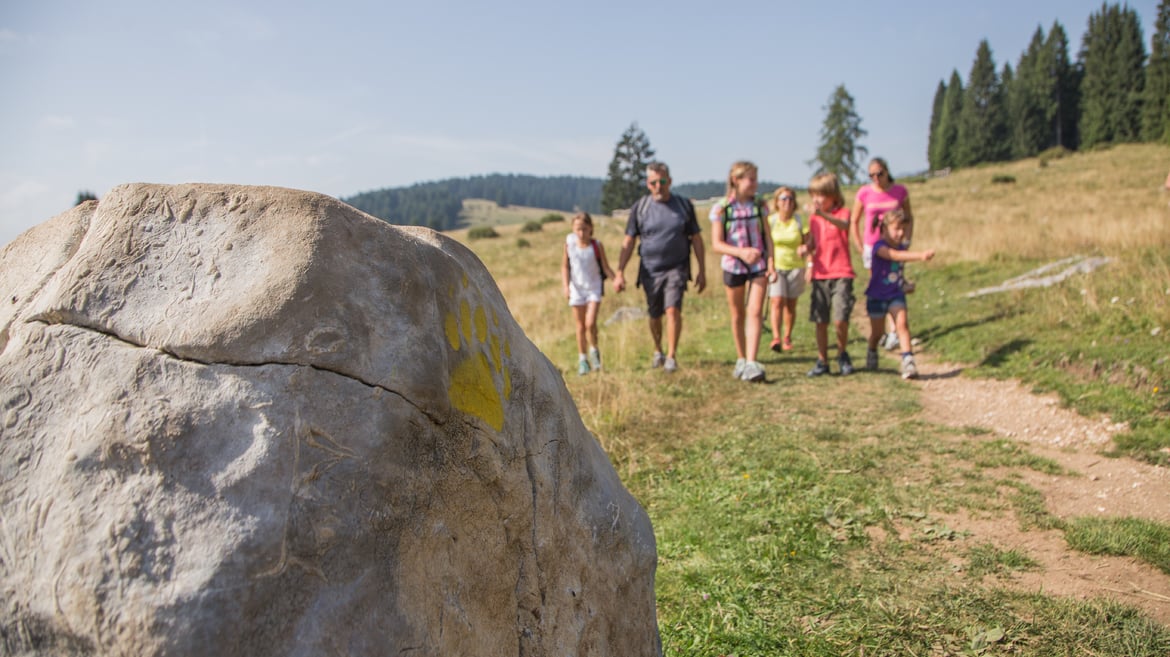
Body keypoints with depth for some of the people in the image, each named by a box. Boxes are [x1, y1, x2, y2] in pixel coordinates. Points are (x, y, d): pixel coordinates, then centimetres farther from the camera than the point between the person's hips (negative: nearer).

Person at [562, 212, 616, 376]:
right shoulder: (569, 243, -6)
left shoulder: (597, 246, -10)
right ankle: (582, 359, 20)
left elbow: (606, 268, -3)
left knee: (590, 323, -14)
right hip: (576, 288, 2)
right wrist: (566, 286, -3)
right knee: (581, 326, 7)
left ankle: (594, 351, 13)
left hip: (594, 287, -2)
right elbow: (565, 266, 5)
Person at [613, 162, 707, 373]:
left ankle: (671, 356, -8)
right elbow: (628, 241, 1)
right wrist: (619, 272, -5)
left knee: (673, 310, -18)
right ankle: (658, 351, 36)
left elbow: (696, 238, 7)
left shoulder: (684, 205, 1)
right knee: (655, 316, 12)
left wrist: (702, 271, 4)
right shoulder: (640, 207, 0)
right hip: (650, 270, 1)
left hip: (676, 268, -1)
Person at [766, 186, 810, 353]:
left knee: (791, 304, 7)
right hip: (775, 266, -1)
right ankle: (776, 337, -21)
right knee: (777, 301, -16)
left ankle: (787, 338, 21)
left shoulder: (799, 221, 0)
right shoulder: (770, 221, -2)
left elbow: (807, 242, 1)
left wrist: (804, 249, -22)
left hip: (795, 266, 1)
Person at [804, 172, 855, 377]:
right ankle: (822, 361, 16)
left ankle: (842, 354, 12)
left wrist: (823, 214, -45)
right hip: (820, 274, 4)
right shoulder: (813, 218, 12)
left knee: (840, 319, -13)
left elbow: (844, 225, -27)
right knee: (820, 321, 5)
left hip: (841, 274, -4)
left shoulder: (842, 212, -3)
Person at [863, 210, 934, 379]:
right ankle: (872, 354, 39)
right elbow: (895, 256, -38)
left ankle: (908, 360, -22)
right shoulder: (880, 246, -17)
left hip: (896, 295, 4)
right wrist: (920, 255, -48)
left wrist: (904, 283, 5)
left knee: (902, 322, -18)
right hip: (877, 296, -4)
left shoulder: (901, 247, 4)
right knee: (877, 331, 9)